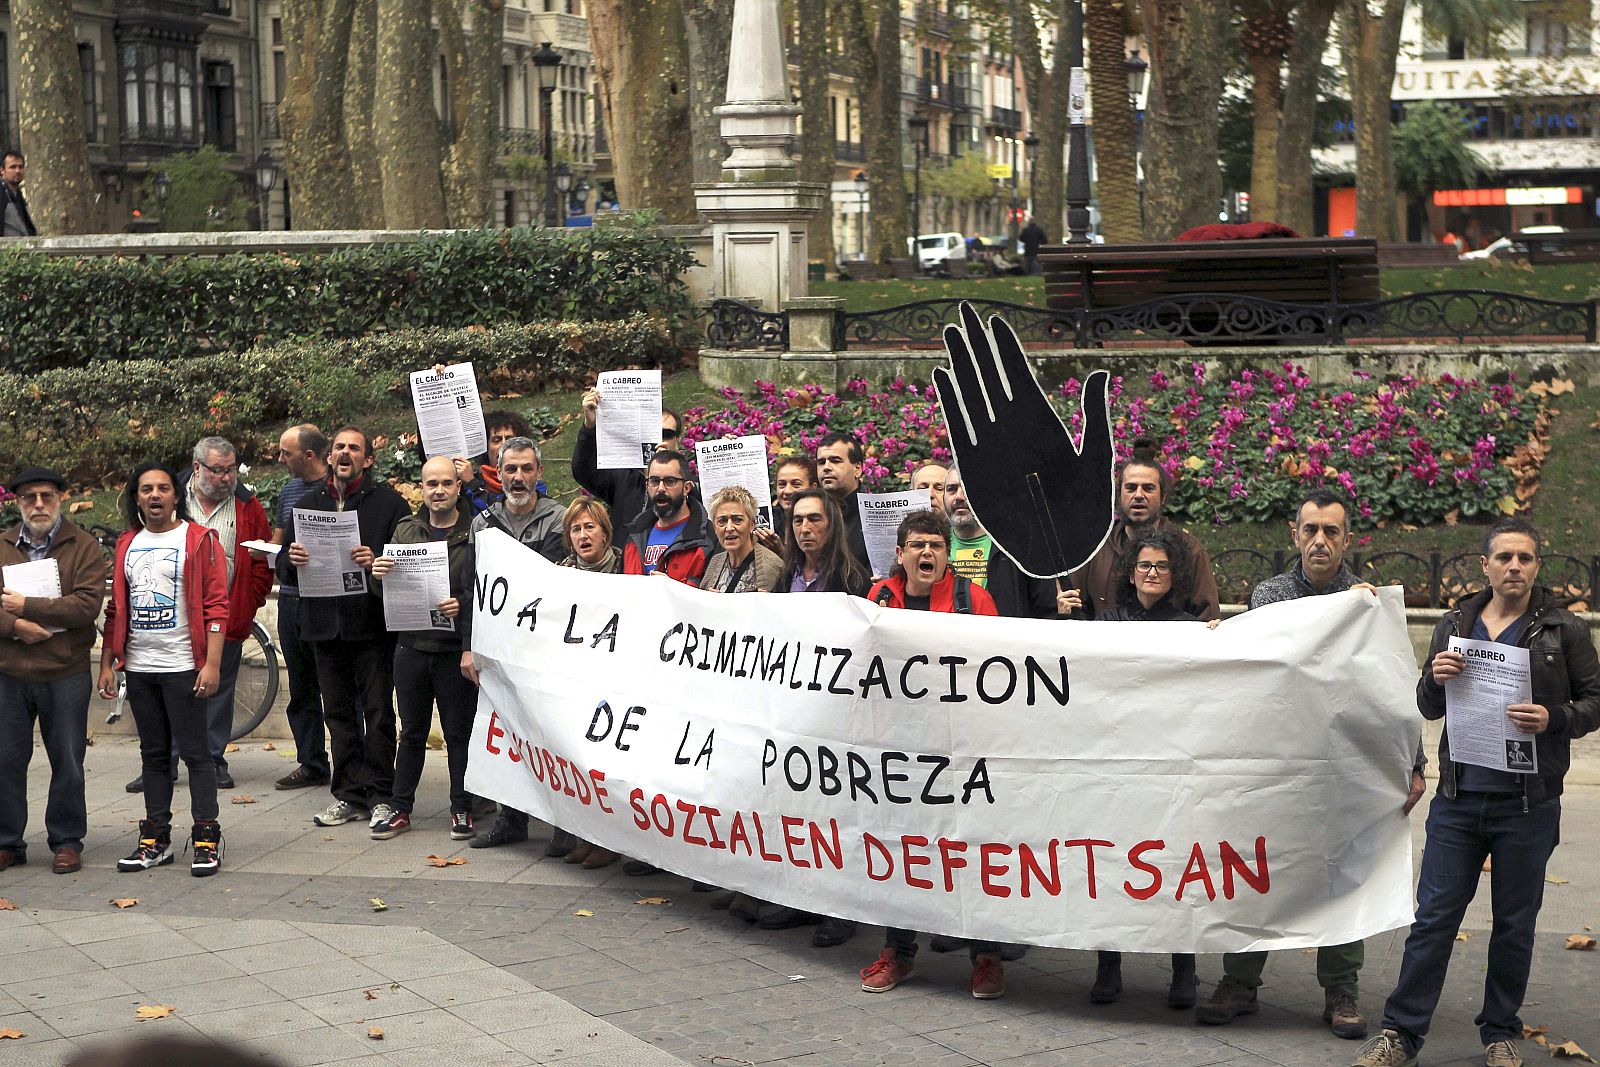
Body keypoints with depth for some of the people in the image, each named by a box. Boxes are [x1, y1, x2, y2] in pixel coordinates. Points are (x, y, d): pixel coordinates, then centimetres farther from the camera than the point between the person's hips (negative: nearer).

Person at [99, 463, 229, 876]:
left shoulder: (198, 540, -3)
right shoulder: (127, 545, 14)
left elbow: (216, 605, -7)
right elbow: (116, 609, 17)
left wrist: (212, 663, -15)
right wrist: (107, 664, 11)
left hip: (182, 666, -5)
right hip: (138, 667, 6)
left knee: (195, 750, -4)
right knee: (153, 753, 10)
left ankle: (207, 837, -1)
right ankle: (155, 838, 15)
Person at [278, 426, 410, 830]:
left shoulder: (387, 501, -1)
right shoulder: (309, 504, 15)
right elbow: (283, 565, 15)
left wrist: (376, 561, -25)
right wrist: (292, 559, -7)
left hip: (372, 623, -5)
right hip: (325, 624, 5)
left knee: (377, 711, -1)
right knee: (338, 713, 10)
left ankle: (380, 796, 5)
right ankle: (349, 793, 17)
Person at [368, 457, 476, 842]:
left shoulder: (474, 532, -3)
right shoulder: (406, 530, 9)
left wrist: (464, 605, -24)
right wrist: (379, 575, -9)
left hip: (455, 647, -3)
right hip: (412, 645, 4)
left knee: (459, 733, 4)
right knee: (412, 732, 12)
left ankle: (462, 809, 14)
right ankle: (399, 808, 19)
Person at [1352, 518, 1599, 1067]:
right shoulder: (1456, 625, 9)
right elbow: (1428, 709, 14)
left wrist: (1554, 719, -18)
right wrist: (1435, 679, -9)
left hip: (1528, 802, -2)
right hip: (1459, 799, 2)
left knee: (1515, 923, 9)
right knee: (1433, 917, 1)